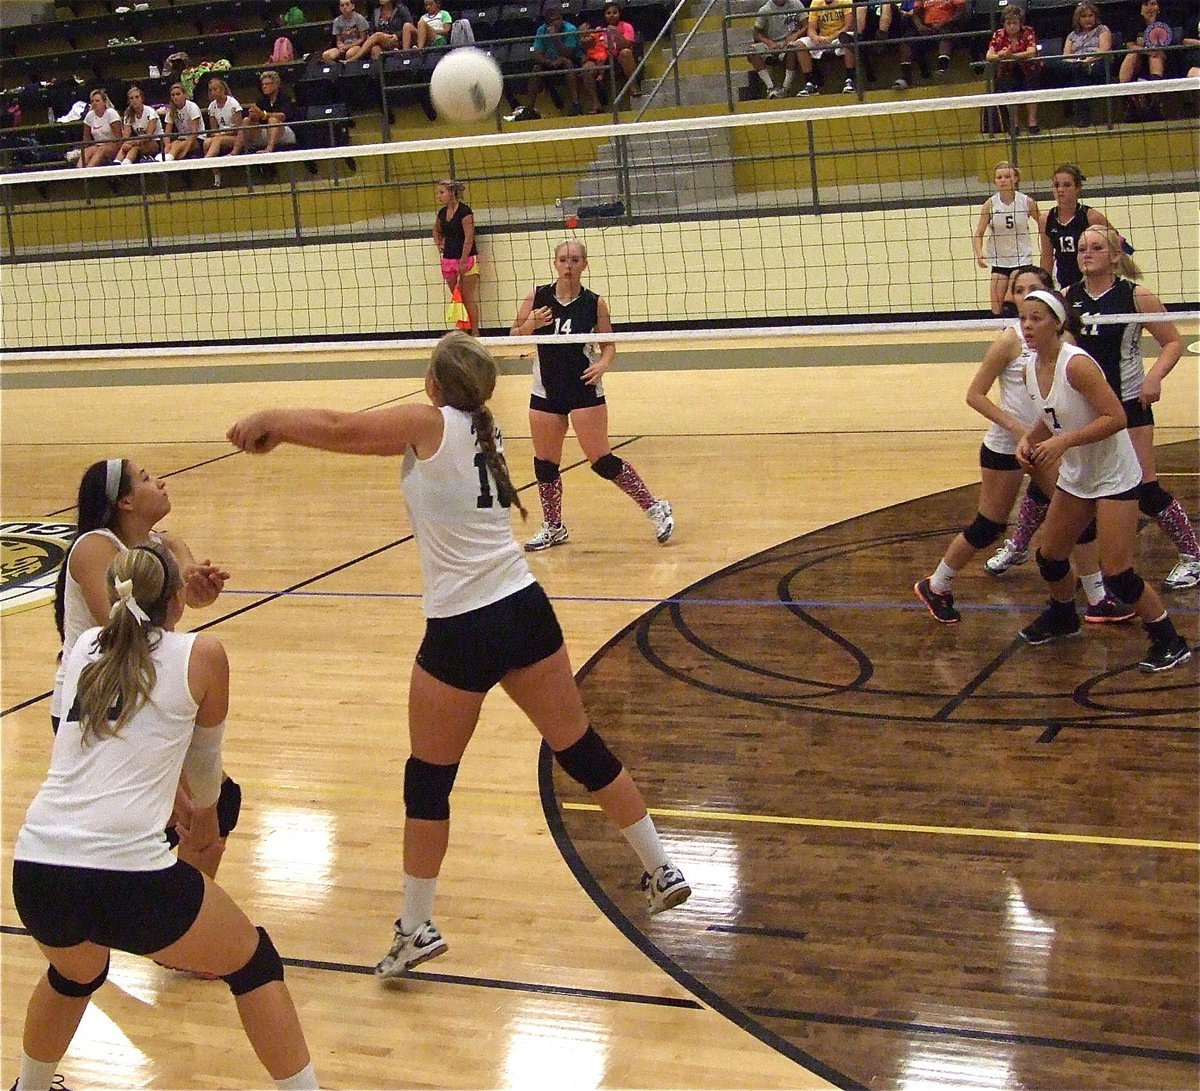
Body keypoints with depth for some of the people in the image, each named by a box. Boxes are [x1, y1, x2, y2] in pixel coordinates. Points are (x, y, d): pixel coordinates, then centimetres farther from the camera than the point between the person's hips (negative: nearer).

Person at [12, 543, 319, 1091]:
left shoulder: (83, 647, 17)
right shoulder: (201, 654, 6)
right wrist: (206, 808, 43)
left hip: (35, 870, 5)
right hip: (129, 874, -5)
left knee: (74, 974, 37)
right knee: (254, 964, 19)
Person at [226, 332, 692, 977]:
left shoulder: (432, 424, -8)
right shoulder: (483, 432, 12)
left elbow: (338, 429, -5)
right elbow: (358, 435, 16)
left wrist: (267, 420, 12)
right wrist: (279, 430, 13)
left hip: (462, 633, -7)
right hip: (526, 611, 7)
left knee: (428, 781, 8)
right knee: (583, 751, 18)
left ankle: (416, 929, 17)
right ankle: (662, 872, 27)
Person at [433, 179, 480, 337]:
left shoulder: (464, 210, -12)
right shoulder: (442, 213, 10)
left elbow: (469, 237, -16)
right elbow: (437, 231, 31)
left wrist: (463, 262, -18)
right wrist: (439, 244, 13)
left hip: (466, 259, -7)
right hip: (448, 259, 7)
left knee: (468, 298, -6)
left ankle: (475, 332, -1)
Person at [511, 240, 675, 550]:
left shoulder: (593, 303, -6)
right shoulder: (537, 297, -2)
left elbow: (609, 344, 1)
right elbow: (514, 336, 4)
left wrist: (603, 363, -19)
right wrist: (530, 325, -16)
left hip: (584, 389, -3)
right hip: (546, 392, 3)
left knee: (602, 460, -7)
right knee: (544, 462, 9)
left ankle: (655, 508, 7)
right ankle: (553, 527, 27)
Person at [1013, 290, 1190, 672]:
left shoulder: (1076, 364, -25)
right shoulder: (1031, 369, -1)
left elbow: (1116, 417, -27)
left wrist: (1064, 441, -31)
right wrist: (1029, 438, -5)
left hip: (1113, 477, -8)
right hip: (1075, 476, 8)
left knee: (1116, 574, -11)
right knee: (1049, 555, 16)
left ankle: (1169, 641, 5)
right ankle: (1062, 617, 43)